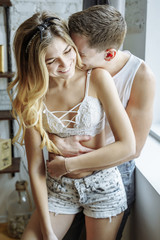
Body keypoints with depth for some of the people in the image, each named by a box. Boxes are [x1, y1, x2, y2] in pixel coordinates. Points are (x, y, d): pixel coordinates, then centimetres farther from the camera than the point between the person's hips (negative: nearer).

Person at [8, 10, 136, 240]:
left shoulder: (97, 78, -14)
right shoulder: (31, 97, -9)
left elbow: (127, 146, -17)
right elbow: (35, 169, -9)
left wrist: (66, 164, -13)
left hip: (103, 185, -1)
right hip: (58, 188, 2)